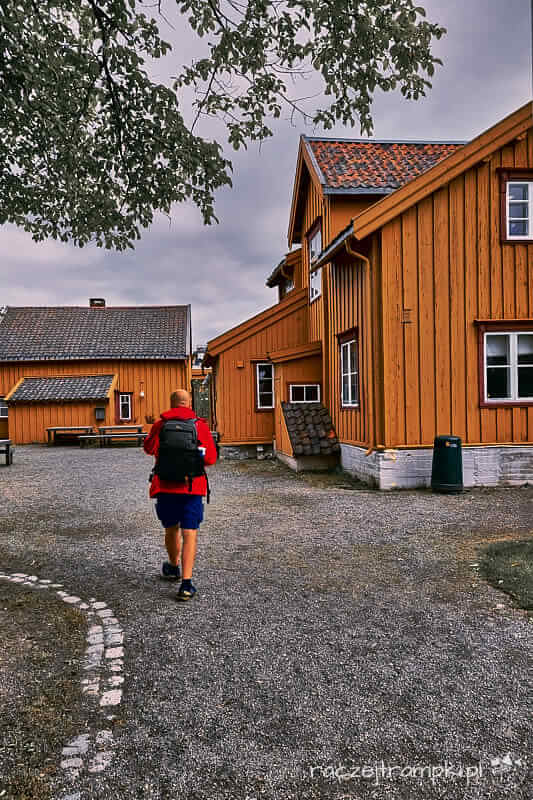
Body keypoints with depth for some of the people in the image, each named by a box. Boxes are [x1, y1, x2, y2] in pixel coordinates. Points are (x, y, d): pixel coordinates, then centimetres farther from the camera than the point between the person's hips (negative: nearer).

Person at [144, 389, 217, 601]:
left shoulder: (160, 425, 0)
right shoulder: (200, 426, -3)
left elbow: (149, 448, 9)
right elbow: (211, 458, -4)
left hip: (166, 487, 2)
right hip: (193, 487, -2)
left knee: (171, 529, 21)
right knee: (189, 535, 0)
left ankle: (173, 567, 43)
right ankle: (186, 583, -8)